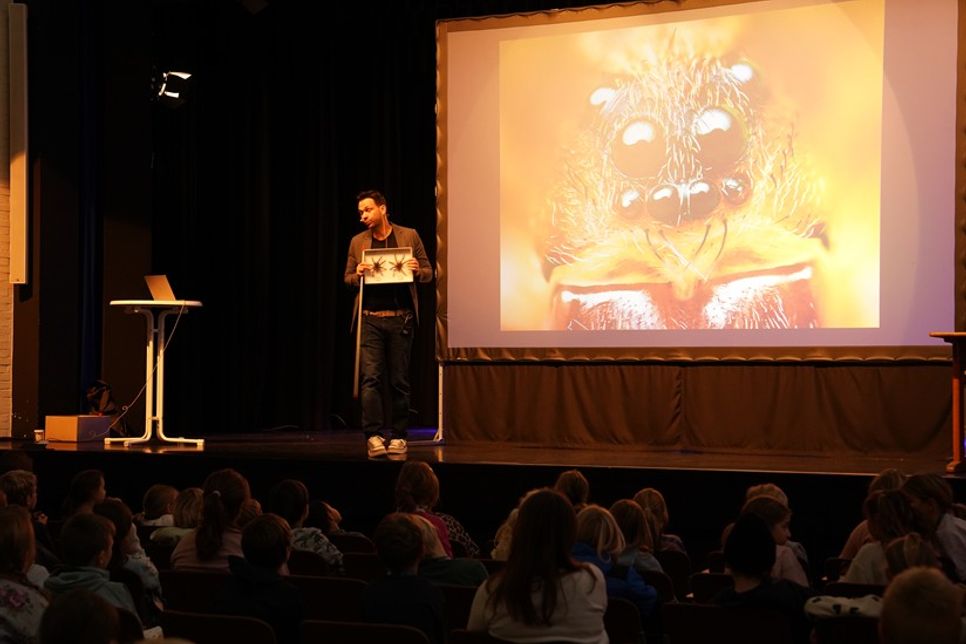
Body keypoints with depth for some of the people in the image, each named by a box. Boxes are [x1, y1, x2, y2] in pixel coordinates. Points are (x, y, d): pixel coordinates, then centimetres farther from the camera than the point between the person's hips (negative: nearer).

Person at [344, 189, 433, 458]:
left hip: (400, 317, -1)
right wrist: (358, 275, -7)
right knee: (371, 378, -9)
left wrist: (417, 271, -14)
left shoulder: (409, 236, 5)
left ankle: (398, 436, 13)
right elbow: (348, 278, 15)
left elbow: (428, 273, 8)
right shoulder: (357, 242, 10)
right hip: (370, 318, 1)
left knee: (399, 380, 4)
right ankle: (373, 436, -9)